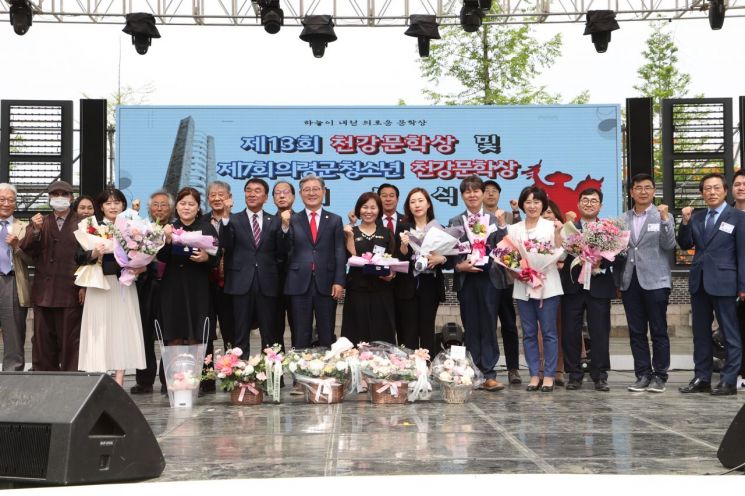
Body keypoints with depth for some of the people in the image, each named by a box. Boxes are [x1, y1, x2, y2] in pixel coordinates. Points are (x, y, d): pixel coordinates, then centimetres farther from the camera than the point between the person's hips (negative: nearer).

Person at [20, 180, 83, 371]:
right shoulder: (40, 223, 15)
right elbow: (26, 250, 3)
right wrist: (35, 230, -15)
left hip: (71, 291, -4)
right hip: (43, 291, 4)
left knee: (70, 339, 0)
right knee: (43, 340, 7)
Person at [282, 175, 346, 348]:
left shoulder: (335, 220, 9)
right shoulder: (292, 220, 7)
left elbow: (340, 253, 3)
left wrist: (339, 281, -7)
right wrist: (285, 226, -18)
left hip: (326, 284, 0)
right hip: (299, 283, 0)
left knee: (326, 334, 7)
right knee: (302, 335, 6)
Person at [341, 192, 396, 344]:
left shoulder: (387, 233, 10)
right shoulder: (350, 232, 6)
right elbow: (351, 258, -6)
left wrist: (392, 274, -11)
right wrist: (350, 236, -14)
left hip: (382, 291, 1)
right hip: (357, 290, -1)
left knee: (382, 335, 0)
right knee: (357, 336, -2)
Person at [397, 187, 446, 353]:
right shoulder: (403, 228, 3)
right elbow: (398, 258, -3)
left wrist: (440, 258, -12)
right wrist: (404, 245, -21)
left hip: (431, 285, 1)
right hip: (408, 285, -1)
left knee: (427, 330, 5)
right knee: (409, 331, 0)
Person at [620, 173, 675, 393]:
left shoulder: (663, 216, 2)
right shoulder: (623, 219, 12)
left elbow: (669, 245, -10)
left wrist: (664, 219, -21)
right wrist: (617, 281, 9)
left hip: (655, 281, -4)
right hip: (630, 282, 4)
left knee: (658, 331, 1)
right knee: (636, 332, 6)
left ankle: (659, 376, 7)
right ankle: (643, 375, 13)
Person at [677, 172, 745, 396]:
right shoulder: (696, 218, 12)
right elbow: (685, 245, 9)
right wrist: (685, 222, -6)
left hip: (723, 283, -5)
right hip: (699, 282, 6)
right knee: (701, 333, 11)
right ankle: (702, 378, 18)